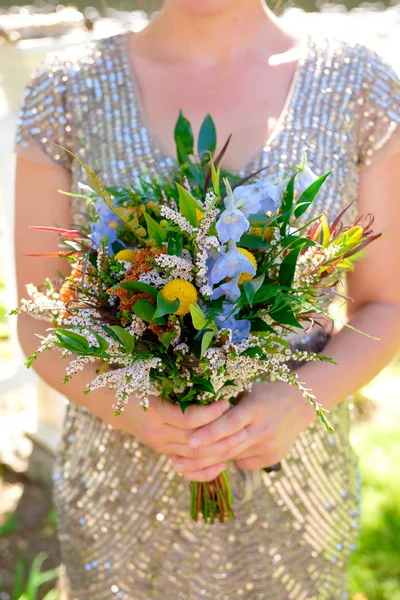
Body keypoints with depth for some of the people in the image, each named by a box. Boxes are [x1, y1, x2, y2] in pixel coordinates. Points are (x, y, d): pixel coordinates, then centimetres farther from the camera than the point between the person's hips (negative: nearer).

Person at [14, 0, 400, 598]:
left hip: (291, 480, 1)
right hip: (124, 484, 0)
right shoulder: (67, 91, -9)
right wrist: (129, 408, -25)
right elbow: (40, 322, -5)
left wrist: (300, 402, -24)